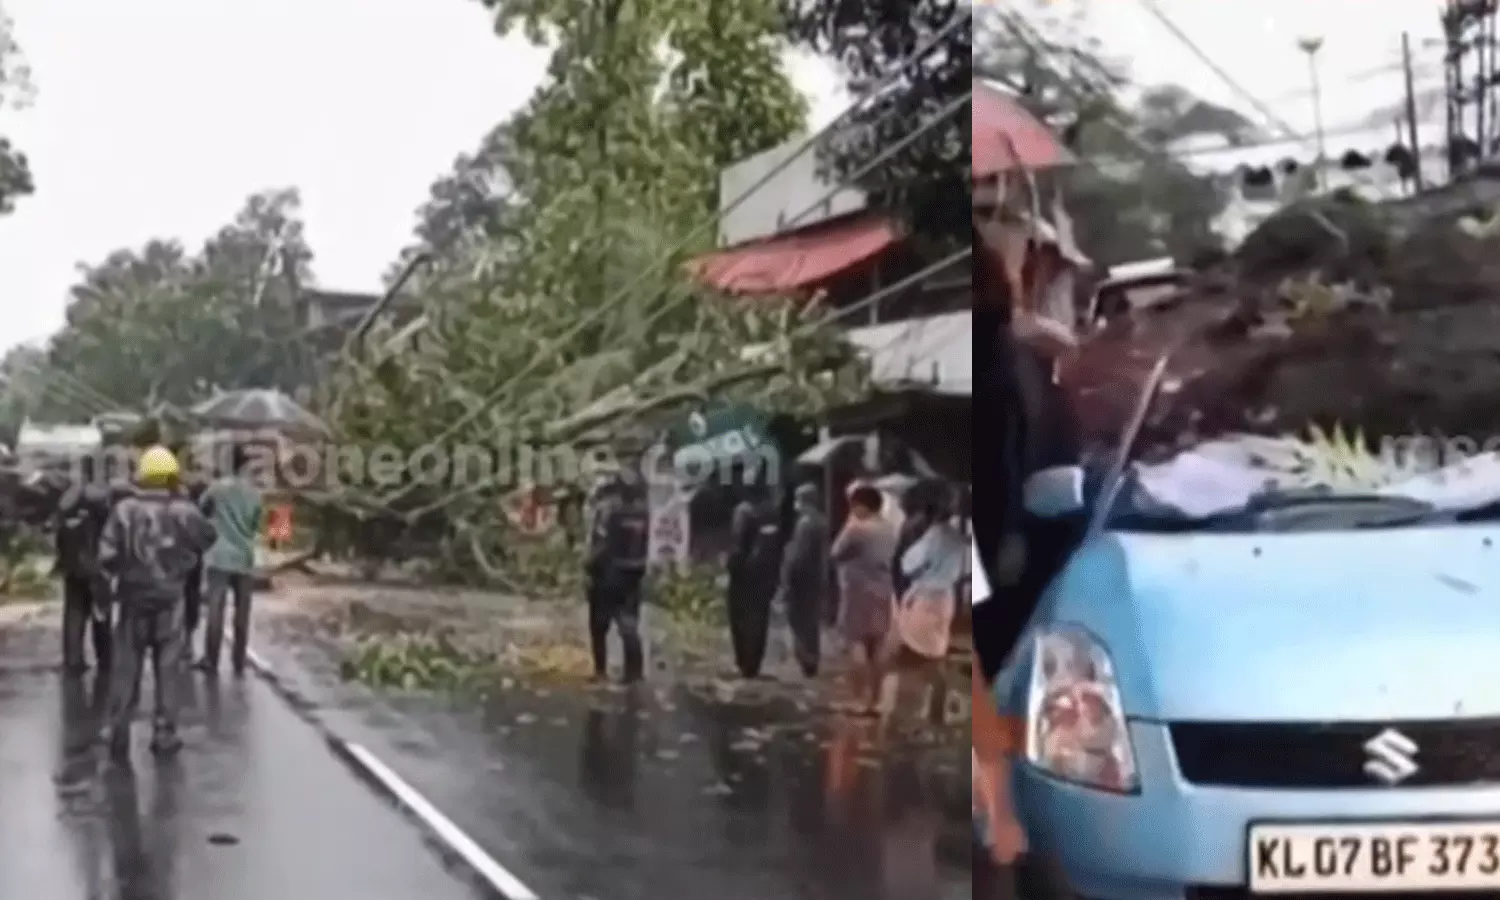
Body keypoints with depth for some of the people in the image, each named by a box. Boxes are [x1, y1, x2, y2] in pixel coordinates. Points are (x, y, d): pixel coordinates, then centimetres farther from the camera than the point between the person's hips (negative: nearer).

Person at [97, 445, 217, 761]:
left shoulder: (124, 509, -10)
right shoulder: (183, 510, -10)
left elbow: (106, 555, -10)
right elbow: (208, 538, 4)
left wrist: (121, 569, 9)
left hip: (133, 597, 0)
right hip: (169, 599, 0)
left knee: (126, 667, 9)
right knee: (167, 667, 8)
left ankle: (117, 726, 4)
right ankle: (164, 732, 10)